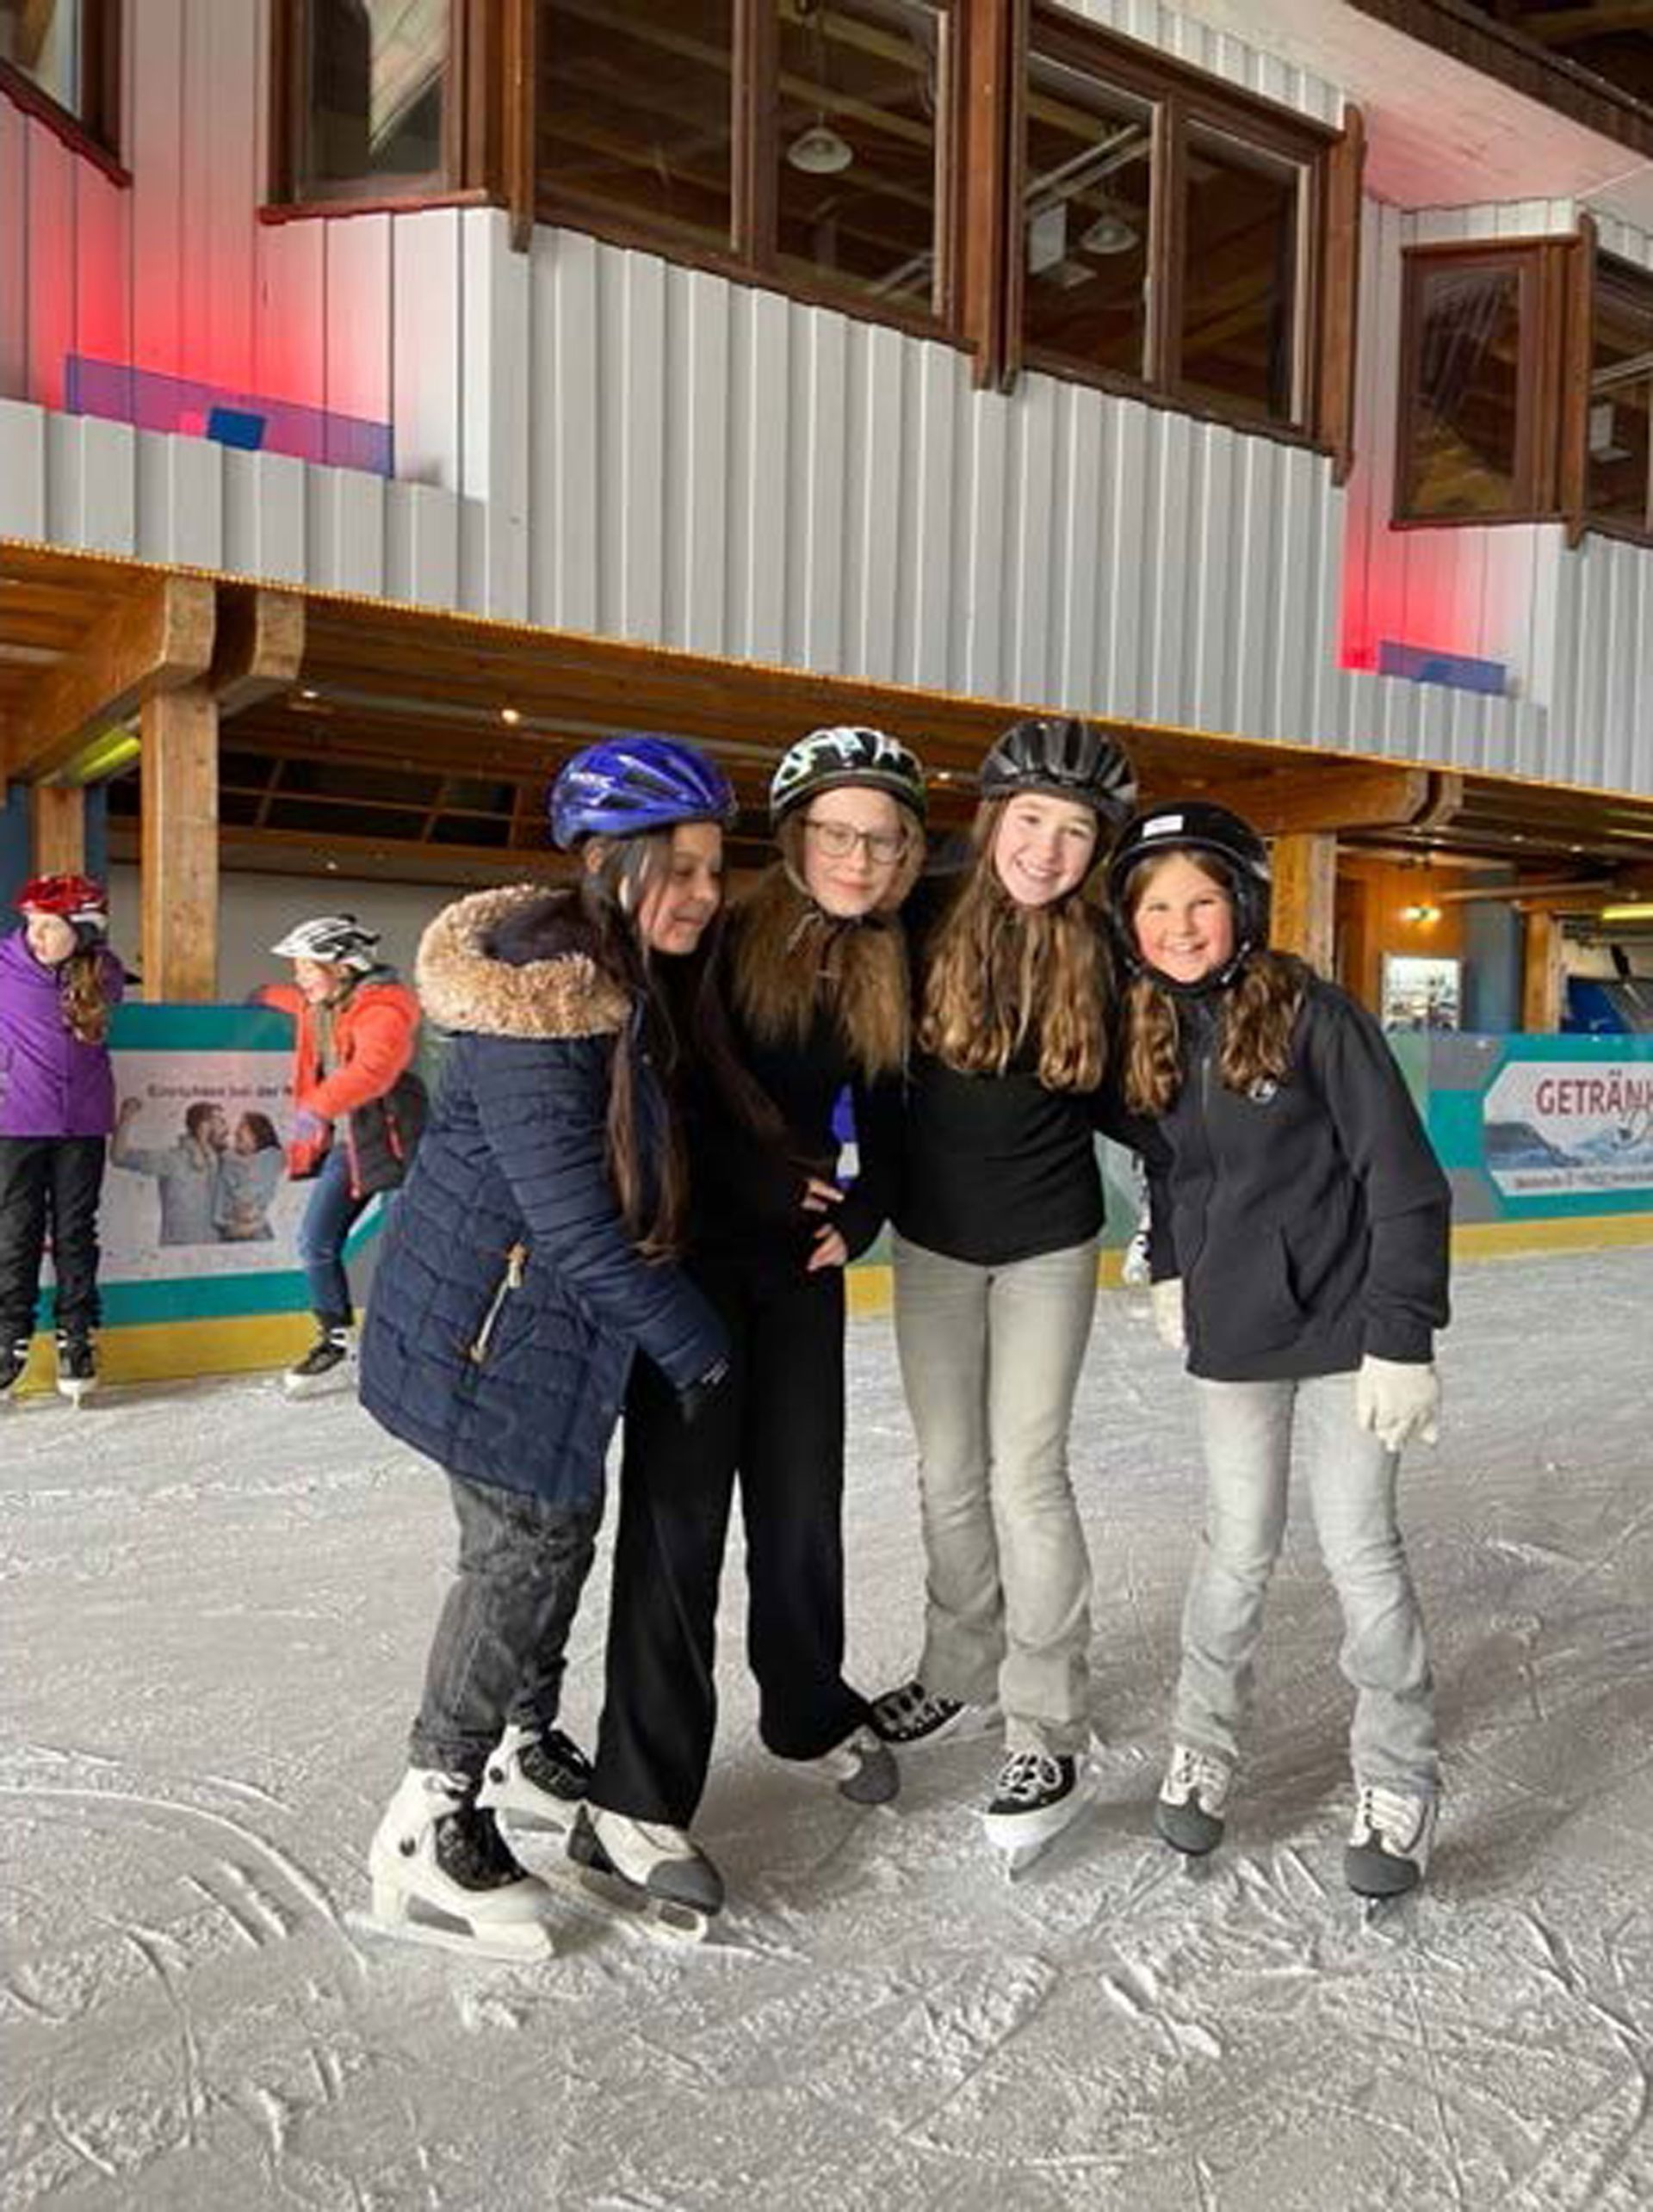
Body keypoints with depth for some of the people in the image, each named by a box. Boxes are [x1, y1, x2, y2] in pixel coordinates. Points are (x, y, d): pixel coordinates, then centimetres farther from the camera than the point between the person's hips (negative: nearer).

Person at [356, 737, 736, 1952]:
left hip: (553, 1312, 10)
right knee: (526, 1547, -1)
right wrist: (691, 1339, -17)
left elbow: (640, 1162, 17)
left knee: (561, 1526, 19)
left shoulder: (619, 977, 6)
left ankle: (526, 1751, 40)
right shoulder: (541, 1000, -26)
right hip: (494, 1320, -9)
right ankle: (429, 1828, 16)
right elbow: (572, 1214, -27)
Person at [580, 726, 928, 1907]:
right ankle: (638, 1796, 9)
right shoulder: (724, 939, -13)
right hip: (697, 1253, -5)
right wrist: (765, 1188, -17)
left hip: (805, 1263, 5)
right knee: (679, 1511, -2)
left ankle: (810, 1713, 38)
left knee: (803, 1501, 15)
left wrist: (859, 1214, -1)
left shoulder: (890, 969, 4)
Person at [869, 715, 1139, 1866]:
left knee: (1027, 1476, -2)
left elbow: (1118, 1100, 4)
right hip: (932, 1238, 2)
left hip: (1047, 1247, -2)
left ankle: (1052, 1732, 12)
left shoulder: (1098, 951, -9)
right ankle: (961, 1674, 33)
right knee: (949, 1472, 13)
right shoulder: (929, 923, -10)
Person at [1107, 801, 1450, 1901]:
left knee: (1361, 1547, 4)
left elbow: (1403, 1178, -13)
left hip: (1341, 1325, -3)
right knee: (1239, 1546, 12)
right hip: (1231, 1335, 4)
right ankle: (1204, 1747, 31)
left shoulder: (1314, 1013, -13)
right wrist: (1171, 1268, 16)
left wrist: (1402, 1335, -15)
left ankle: (1401, 1780, 23)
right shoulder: (1152, 1035, 3)